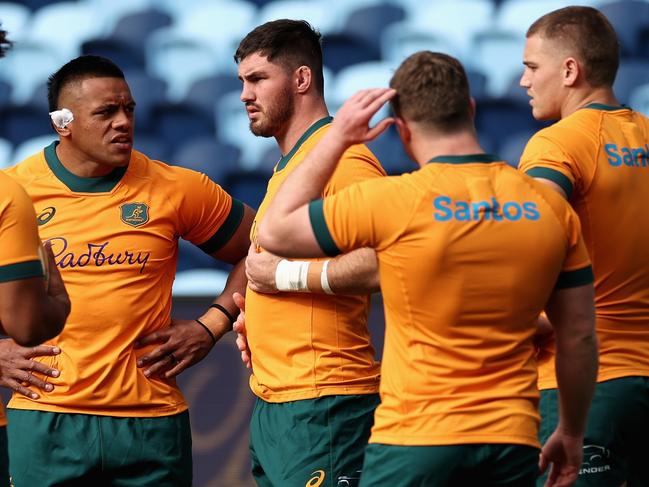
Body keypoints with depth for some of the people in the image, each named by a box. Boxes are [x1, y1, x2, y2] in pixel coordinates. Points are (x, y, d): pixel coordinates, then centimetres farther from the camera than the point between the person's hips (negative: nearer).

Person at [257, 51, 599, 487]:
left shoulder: (388, 201, -11)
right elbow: (579, 338, 9)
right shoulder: (550, 207, 2)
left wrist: (335, 138, 7)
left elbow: (275, 232, 3)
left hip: (414, 441, -3)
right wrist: (571, 434, 22)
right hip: (513, 444, 4)